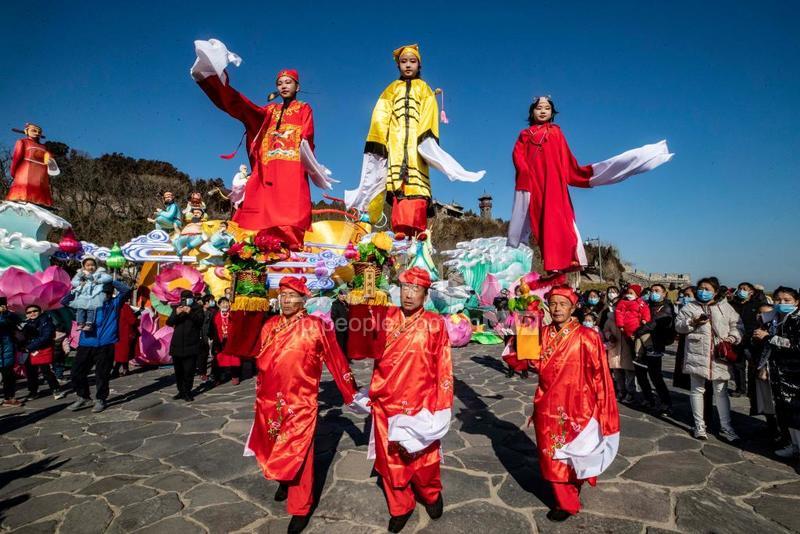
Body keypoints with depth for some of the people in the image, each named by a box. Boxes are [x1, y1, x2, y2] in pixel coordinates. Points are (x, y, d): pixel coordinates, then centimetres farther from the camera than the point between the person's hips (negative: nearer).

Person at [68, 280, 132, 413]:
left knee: (102, 374, 3)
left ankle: (100, 399, 19)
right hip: (86, 344, 3)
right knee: (77, 372, 5)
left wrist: (110, 281, -5)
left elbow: (126, 290, -7)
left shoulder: (115, 303, 7)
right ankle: (83, 397, 26)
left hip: (105, 345, -2)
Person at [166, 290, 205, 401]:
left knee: (189, 370, -5)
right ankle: (181, 391, 22)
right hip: (177, 344, 4)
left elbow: (200, 321, -12)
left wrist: (190, 313, -25)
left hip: (191, 345, -4)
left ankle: (187, 392, 5)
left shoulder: (198, 308, 1)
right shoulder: (177, 308, 11)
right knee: (178, 370, 10)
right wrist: (176, 314, -16)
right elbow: (169, 322, 2)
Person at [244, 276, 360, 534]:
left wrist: (351, 394, 0)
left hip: (300, 402, -5)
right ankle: (284, 481, 49)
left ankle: (300, 509, 22)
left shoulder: (316, 326, -11)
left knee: (298, 454, 3)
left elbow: (336, 360, -5)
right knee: (273, 447, 20)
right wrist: (260, 395, 20)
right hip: (270, 400, 5)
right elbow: (261, 362, 14)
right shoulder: (270, 325, 4)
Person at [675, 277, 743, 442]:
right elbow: (678, 325, 3)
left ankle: (725, 427, 17)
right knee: (697, 390, 6)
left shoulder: (725, 307, 10)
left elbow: (736, 325, 10)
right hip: (697, 355, -1)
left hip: (719, 355, 1)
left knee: (721, 391, 7)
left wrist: (732, 337, -7)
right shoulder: (690, 307, 5)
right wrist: (693, 322, -14)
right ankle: (699, 425, 17)